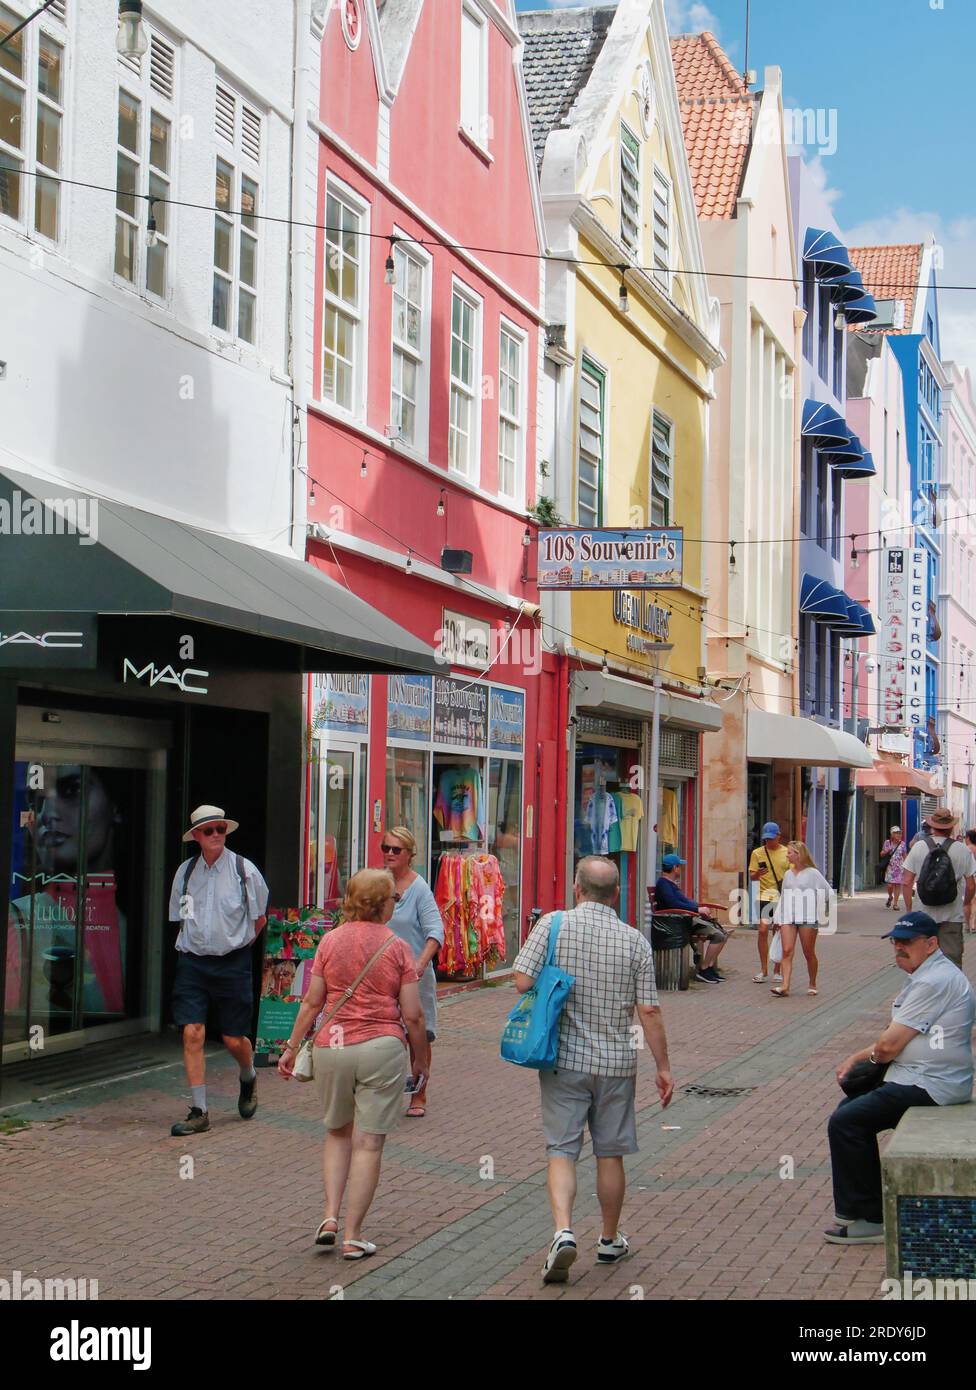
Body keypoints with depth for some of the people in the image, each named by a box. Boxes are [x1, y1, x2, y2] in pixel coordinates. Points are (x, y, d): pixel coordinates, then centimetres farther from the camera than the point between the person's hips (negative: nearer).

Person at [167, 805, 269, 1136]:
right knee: (192, 1033, -8)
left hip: (232, 962, -2)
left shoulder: (244, 870, -4)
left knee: (234, 1039, 4)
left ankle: (248, 1078, 38)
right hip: (192, 961, 2)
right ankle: (199, 1112, -3)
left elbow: (259, 917, 8)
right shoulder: (185, 871, 4)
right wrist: (193, 945, 10)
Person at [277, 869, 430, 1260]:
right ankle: (353, 1236, 4)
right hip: (381, 1049, -3)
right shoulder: (397, 948, -3)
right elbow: (412, 1015, -3)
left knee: (337, 1133, 21)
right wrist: (421, 1059, 10)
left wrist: (292, 1047, 13)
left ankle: (330, 1216, 9)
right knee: (368, 1143, 3)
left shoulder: (330, 941, 2)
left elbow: (311, 1002, 3)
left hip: (332, 1047, 3)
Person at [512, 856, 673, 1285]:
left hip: (564, 1059, -1)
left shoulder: (552, 925, -7)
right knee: (610, 1154, 13)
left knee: (561, 1150, 3)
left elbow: (522, 981, -14)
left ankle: (563, 1231, -17)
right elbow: (649, 1011, -5)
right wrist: (663, 1067, 4)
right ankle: (610, 1241, 26)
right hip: (615, 1063, 1)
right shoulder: (634, 941, -4)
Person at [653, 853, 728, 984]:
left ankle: (710, 967, 6)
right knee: (718, 935, -19)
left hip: (689, 918, 11)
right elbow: (674, 904, -23)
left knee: (723, 934, 6)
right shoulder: (663, 884, -11)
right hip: (680, 921, -11)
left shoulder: (670, 883, 22)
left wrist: (699, 907, 13)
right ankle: (703, 970, -13)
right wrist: (698, 909, -20)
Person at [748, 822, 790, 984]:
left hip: (783, 898, 1)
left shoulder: (787, 853, 6)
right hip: (764, 896, 0)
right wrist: (758, 873, -18)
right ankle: (763, 969, -3)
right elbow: (752, 877, 4)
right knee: (763, 930, -10)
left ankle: (777, 971, 11)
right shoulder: (757, 853, 5)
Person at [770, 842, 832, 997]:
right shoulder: (788, 874, 14)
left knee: (809, 953, 5)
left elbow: (829, 893, 0)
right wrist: (778, 918, 16)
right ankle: (785, 986, -16)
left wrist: (824, 912, 1)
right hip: (788, 917, 4)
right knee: (787, 951, -9)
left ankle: (812, 985, 21)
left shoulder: (812, 873, -1)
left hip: (808, 918, -4)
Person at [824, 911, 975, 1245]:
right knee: (852, 1109, 18)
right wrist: (855, 1059, 13)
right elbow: (899, 1040, 22)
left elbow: (889, 1045, -19)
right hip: (922, 1079, 11)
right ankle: (869, 1211, 20)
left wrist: (874, 1055, 4)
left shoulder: (932, 982, -19)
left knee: (845, 1122, -14)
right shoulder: (929, 975, 16)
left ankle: (868, 1218, -6)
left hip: (927, 1086, -11)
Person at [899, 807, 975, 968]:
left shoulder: (918, 847, -1)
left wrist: (909, 910, 8)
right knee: (952, 960, 0)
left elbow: (906, 882, -2)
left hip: (924, 914, 2)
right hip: (952, 916, -1)